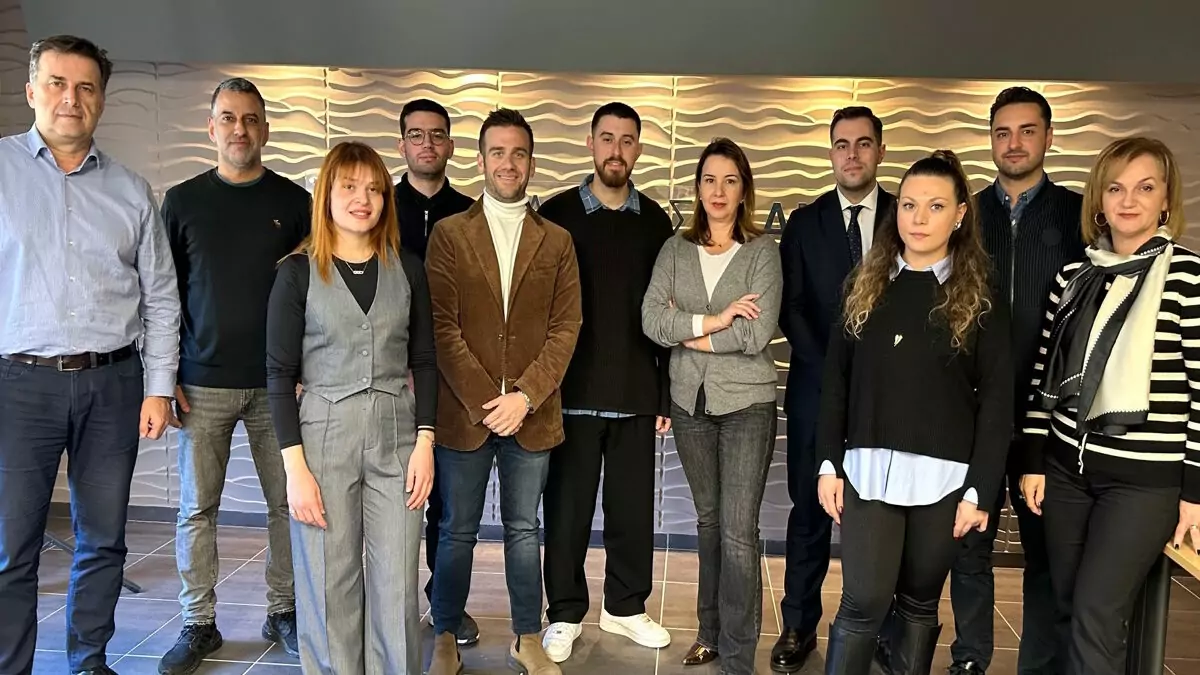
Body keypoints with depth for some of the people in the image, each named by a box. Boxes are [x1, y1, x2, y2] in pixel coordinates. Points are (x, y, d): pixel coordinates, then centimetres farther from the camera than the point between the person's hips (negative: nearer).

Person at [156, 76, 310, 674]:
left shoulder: (294, 201, 5)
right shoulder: (181, 201, 6)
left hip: (278, 383, 0)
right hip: (203, 383, 0)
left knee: (287, 501, 5)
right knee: (197, 508, 6)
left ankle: (283, 613, 20)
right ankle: (198, 625, 19)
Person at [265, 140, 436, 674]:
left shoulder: (407, 268, 6)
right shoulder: (298, 271, -1)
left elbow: (423, 361, 8)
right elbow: (280, 374, -2)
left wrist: (424, 443, -1)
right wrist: (295, 467, -9)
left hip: (396, 436, 2)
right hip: (323, 436, -2)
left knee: (398, 588, 5)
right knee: (330, 588, 7)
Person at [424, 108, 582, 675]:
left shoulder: (557, 241, 7)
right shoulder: (449, 234, 2)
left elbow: (565, 327, 1)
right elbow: (442, 326, -5)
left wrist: (525, 396, -10)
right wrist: (483, 401, -12)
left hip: (531, 414, 1)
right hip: (463, 412, -1)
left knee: (523, 530, 12)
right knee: (458, 532, 10)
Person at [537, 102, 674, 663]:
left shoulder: (655, 221, 6)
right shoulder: (556, 214, 0)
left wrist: (666, 391, 5)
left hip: (636, 393, 2)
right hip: (572, 391, -2)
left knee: (633, 509, 10)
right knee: (567, 510, 7)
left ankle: (626, 607, 28)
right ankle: (566, 613, 23)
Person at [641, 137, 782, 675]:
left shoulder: (763, 251, -4)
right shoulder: (675, 250, 5)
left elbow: (757, 334, -16)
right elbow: (651, 319, -8)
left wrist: (686, 331, -9)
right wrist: (712, 321, -18)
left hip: (746, 403, -3)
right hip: (690, 402, 4)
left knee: (738, 531, -3)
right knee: (708, 519, 17)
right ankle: (711, 631, 33)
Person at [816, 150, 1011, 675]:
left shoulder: (979, 301, 0)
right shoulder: (866, 287, 5)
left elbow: (997, 402, -3)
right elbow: (836, 382, 6)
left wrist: (980, 490, -8)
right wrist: (829, 463, 0)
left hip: (943, 477, -1)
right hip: (868, 470, 1)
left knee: (920, 601, 12)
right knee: (863, 603, -4)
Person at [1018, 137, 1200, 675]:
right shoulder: (1074, 276, 7)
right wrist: (1032, 460, 8)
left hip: (1146, 477, -4)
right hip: (1066, 467, 5)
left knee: (1096, 618, -4)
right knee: (1068, 611, 11)